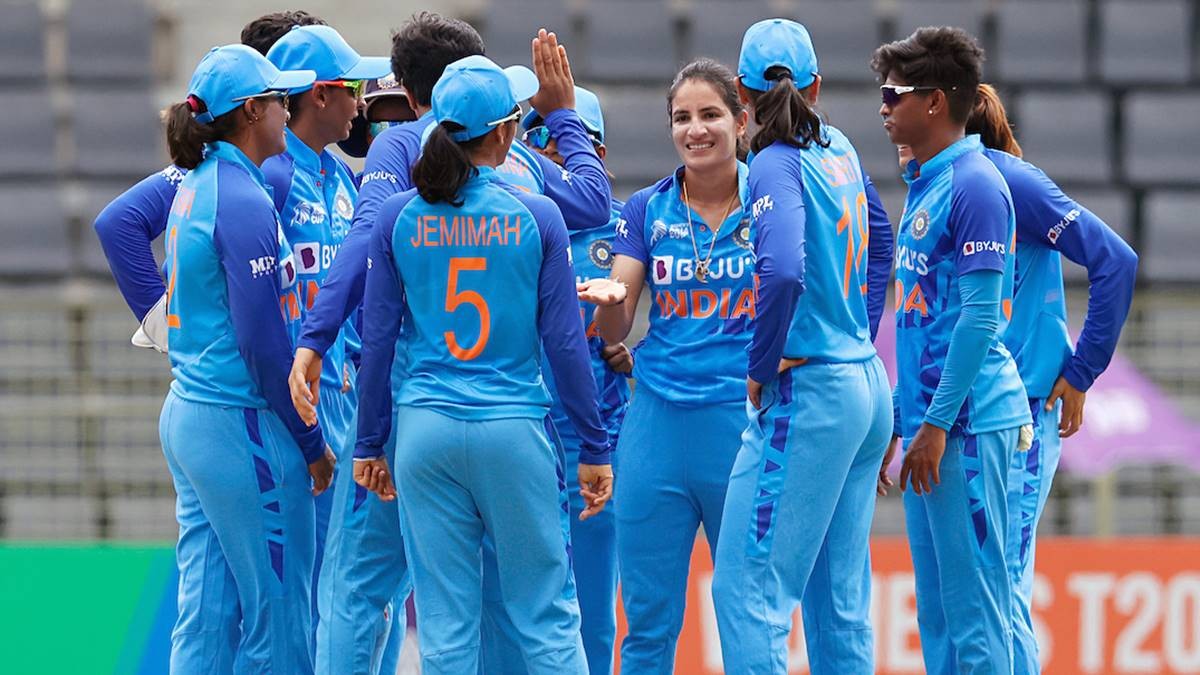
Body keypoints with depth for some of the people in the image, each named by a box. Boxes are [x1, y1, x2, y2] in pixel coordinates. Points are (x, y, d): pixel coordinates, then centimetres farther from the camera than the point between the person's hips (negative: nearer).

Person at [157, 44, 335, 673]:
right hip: (241, 425, -9)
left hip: (186, 414, 9)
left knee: (207, 611, 10)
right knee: (278, 617, -3)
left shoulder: (196, 187, 11)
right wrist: (312, 443, -11)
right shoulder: (244, 202, -16)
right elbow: (263, 342, -17)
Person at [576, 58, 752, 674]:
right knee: (648, 619, 3)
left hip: (746, 417, -2)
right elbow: (613, 332, 4)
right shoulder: (647, 210, 8)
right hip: (660, 417, 2)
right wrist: (610, 300, -18)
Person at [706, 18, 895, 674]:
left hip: (807, 396, -8)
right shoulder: (838, 150, 11)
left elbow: (783, 271, -29)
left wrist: (762, 368, -15)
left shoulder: (777, 166, -13)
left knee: (747, 585, -9)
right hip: (866, 387, 8)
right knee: (839, 595, 11)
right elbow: (880, 239, 28)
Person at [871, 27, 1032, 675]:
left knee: (973, 600, -8)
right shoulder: (924, 184, 17)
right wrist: (899, 421, 20)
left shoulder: (974, 185, -12)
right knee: (936, 609, 10)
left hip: (968, 423, -10)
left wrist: (937, 425, -19)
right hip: (928, 417, 10)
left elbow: (979, 317, -17)